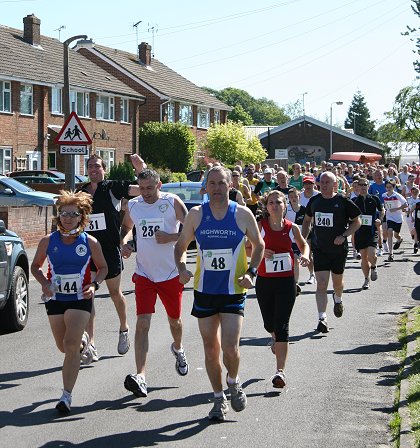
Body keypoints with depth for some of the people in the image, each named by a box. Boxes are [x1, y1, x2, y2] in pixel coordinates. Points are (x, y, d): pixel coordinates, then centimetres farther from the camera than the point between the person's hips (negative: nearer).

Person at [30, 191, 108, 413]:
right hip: (55, 298, 3)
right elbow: (35, 266, 10)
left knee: (71, 345, -15)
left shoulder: (90, 242, -5)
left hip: (80, 299, -3)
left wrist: (94, 284, -11)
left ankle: (67, 395, -9)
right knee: (63, 347, 13)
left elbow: (102, 267, 8)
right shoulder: (48, 241, -2)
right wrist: (44, 283, -9)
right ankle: (83, 342, 51)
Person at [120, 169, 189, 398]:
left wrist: (171, 237, -19)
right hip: (144, 273, 1)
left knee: (174, 320, 17)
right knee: (142, 323, -13)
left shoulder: (172, 202, -7)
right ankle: (140, 377, -19)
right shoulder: (133, 205, 3)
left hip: (171, 273, -1)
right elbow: (126, 228, 22)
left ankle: (178, 348, 52)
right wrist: (123, 242, 2)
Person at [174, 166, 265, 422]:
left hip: (234, 291, -2)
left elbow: (259, 245, 9)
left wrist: (251, 272, -5)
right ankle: (219, 399, 25)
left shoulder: (243, 215, -3)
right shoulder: (196, 215, 0)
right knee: (211, 349, 8)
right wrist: (182, 268, -8)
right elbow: (181, 245, 11)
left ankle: (234, 383, 19)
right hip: (204, 290, 2)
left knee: (230, 347, -13)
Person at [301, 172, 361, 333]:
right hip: (319, 249, 1)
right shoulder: (314, 201, 3)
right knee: (321, 284, -10)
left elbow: (357, 222, -2)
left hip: (338, 248, -1)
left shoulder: (343, 202, -8)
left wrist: (344, 236, -16)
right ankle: (322, 318, -14)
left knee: (337, 281, 17)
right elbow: (307, 220, 18)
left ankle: (338, 300, 51)